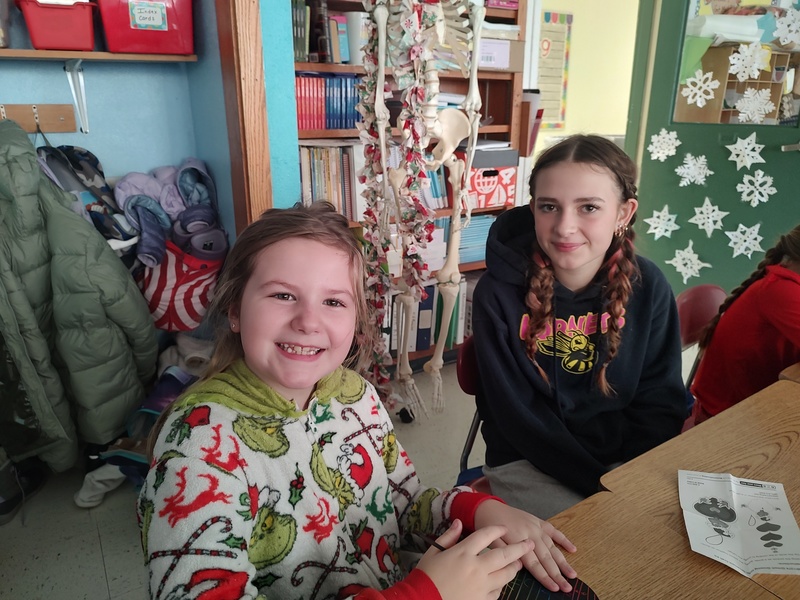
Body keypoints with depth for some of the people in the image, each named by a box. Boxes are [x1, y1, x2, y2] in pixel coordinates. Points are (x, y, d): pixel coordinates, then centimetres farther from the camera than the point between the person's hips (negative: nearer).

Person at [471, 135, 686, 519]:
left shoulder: (648, 288, -7)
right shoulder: (499, 293, -17)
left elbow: (660, 404, -1)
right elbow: (517, 415, -14)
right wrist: (602, 485, -18)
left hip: (627, 460, 4)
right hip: (528, 464, -3)